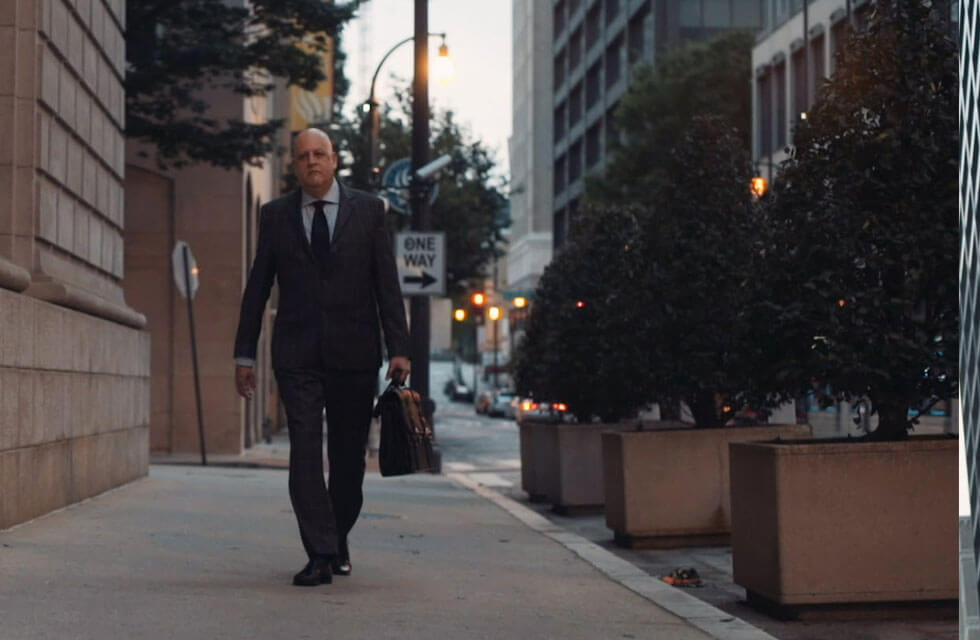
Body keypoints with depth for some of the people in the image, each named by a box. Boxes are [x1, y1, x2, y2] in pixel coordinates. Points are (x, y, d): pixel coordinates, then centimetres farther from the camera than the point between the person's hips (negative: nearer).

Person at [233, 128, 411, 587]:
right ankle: (320, 554, -8)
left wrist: (398, 348, -4)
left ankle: (338, 540, 27)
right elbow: (257, 288, 11)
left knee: (349, 457, 7)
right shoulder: (275, 215, 8)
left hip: (354, 355, 0)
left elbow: (387, 284, 3)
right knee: (305, 453, -9)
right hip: (297, 355, 0)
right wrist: (244, 354, 7)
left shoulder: (367, 210, 6)